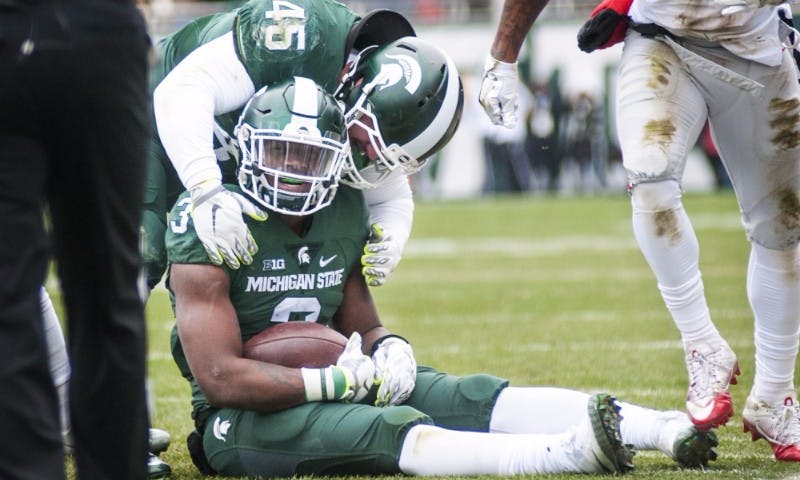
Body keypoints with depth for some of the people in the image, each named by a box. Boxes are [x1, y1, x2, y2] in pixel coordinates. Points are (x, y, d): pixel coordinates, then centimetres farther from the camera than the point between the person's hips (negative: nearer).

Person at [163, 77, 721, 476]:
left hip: (318, 385, 7)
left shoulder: (343, 213, 5)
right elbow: (221, 377, -22)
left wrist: (390, 350, -10)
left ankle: (668, 429, -27)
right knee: (388, 432, -32)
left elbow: (364, 328, 15)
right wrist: (341, 379, -23)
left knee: (470, 398, -14)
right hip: (241, 420, -7)